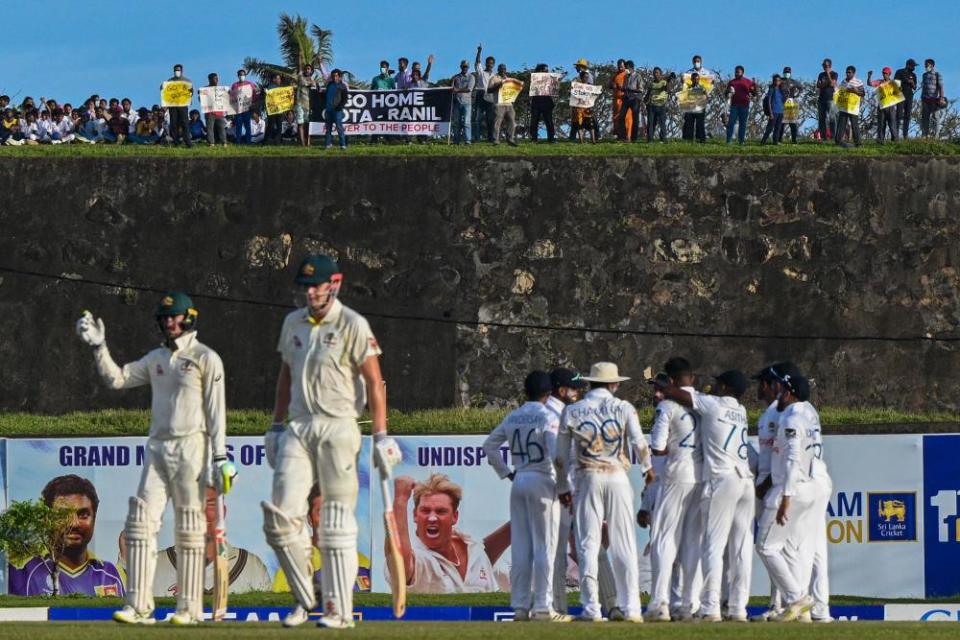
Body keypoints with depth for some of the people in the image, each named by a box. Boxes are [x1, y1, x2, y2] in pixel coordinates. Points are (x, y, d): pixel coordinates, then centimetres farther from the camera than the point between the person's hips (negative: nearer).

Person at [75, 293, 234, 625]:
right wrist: (99, 347, 3)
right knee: (141, 520, -4)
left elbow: (216, 411, -6)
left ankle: (190, 607, 1)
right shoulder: (156, 358, 16)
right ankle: (138, 606, -5)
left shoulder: (205, 358, -2)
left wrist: (220, 457, -11)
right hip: (157, 447, 6)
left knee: (189, 528, -3)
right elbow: (117, 378, 16)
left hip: (190, 447, -6)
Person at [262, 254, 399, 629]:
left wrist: (381, 437, -13)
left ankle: (339, 609, -1)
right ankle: (305, 597, 8)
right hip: (298, 427, 5)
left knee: (337, 521, -3)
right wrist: (276, 427, 18)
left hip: (338, 427, -5)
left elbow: (374, 383, -8)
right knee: (281, 517, -5)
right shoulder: (293, 323, 12)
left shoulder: (352, 326, -6)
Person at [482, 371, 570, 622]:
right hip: (542, 481, -6)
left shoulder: (513, 418, 9)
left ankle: (520, 606, 8)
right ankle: (542, 607, -6)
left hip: (518, 481, 6)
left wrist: (505, 473, 17)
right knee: (544, 547, -3)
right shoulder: (548, 418, -10)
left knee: (520, 547, 8)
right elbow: (556, 453, -20)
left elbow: (489, 445, 15)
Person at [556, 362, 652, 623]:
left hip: (587, 479, 1)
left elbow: (561, 455, 6)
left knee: (588, 544, 2)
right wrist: (647, 468, 16)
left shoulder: (572, 411, 4)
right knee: (624, 545, 3)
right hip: (618, 478, 0)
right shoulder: (624, 408, 0)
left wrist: (563, 487, 16)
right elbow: (639, 444, -3)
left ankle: (591, 608, -3)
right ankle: (630, 608, -1)